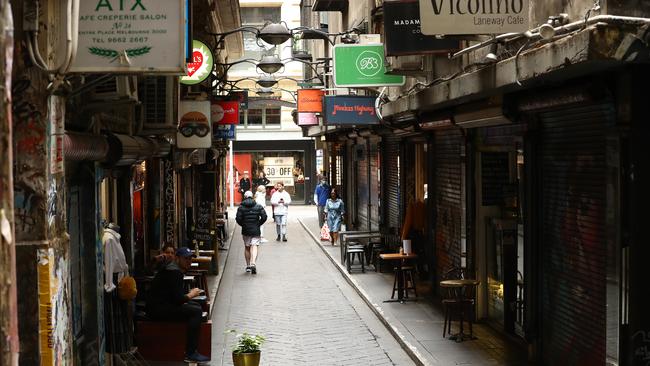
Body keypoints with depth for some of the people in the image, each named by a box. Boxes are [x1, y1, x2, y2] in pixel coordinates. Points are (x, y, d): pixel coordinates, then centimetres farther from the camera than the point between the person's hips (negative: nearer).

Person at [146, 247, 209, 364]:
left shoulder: (176, 269, 16)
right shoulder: (174, 272, -17)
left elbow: (177, 294, 22)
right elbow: (178, 299, -22)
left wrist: (189, 294, 5)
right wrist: (190, 295, -3)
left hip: (164, 304, 11)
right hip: (157, 308, -11)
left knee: (196, 305, 18)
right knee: (196, 311, -19)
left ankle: (193, 348, 18)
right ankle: (190, 354, -20)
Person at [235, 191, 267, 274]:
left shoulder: (241, 207, -1)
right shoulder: (258, 206, 1)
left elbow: (238, 218, -9)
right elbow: (264, 216, -6)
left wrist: (243, 225, 7)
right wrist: (258, 224, 6)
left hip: (245, 230, 1)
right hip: (256, 230, -1)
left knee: (247, 247, 13)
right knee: (254, 246, -4)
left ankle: (248, 265, 17)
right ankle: (253, 263, -26)